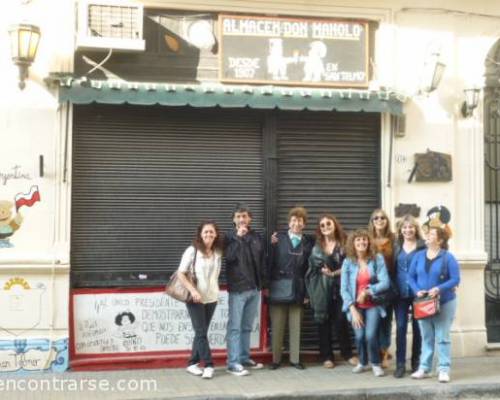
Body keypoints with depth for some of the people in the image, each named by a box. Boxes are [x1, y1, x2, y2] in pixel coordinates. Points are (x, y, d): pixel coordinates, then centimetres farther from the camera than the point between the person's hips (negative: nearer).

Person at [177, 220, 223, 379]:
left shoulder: (218, 252, 3)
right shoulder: (192, 250, -11)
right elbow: (181, 273, -11)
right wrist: (193, 290, -19)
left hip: (211, 297, 5)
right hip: (195, 298, -5)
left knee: (201, 332, 10)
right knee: (201, 332, -4)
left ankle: (192, 363, 20)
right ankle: (208, 365, 3)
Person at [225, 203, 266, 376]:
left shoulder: (256, 237, 11)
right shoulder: (230, 237, -1)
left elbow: (262, 262, 14)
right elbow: (229, 256, -18)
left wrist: (263, 283, 11)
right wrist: (238, 237, -19)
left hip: (254, 288, 5)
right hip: (238, 288, -5)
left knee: (247, 327, 13)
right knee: (235, 326, -5)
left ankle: (244, 358, 22)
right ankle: (233, 362, -4)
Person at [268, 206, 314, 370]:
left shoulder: (309, 241, 5)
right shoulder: (278, 239, 0)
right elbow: (270, 262, -4)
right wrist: (267, 286, -8)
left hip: (298, 290, 2)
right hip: (278, 289, -1)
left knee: (296, 326, 8)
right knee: (277, 326, 5)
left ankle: (295, 359, 17)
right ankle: (276, 359, 14)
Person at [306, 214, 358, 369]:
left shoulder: (344, 243, 3)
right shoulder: (316, 245, 7)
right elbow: (314, 266, 8)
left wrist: (334, 273, -12)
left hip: (339, 287, -1)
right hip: (321, 289, 1)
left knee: (341, 321, -2)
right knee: (324, 322, 2)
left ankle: (347, 354, 14)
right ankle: (327, 356, 11)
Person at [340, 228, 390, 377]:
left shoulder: (377, 259, -6)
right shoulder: (348, 262, -4)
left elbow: (385, 283, -12)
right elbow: (344, 289, -4)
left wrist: (367, 292, -18)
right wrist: (353, 309, -10)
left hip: (373, 305, -1)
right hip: (355, 306, 1)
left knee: (370, 335, -14)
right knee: (359, 336, -4)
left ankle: (376, 364, 12)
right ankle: (363, 362, 25)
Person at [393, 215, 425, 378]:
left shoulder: (423, 246, -3)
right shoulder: (396, 246, 9)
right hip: (400, 293, 2)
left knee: (417, 327, 7)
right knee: (400, 327, 0)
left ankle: (416, 362, 19)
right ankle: (400, 364, 5)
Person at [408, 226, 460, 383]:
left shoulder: (448, 257, -8)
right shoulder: (419, 256, 4)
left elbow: (455, 279, -12)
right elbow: (411, 277, 4)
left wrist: (439, 289, -24)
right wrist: (417, 290, -13)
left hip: (444, 302, -4)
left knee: (442, 337, 0)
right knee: (426, 337, 12)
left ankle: (444, 370, 5)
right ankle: (424, 368, 18)